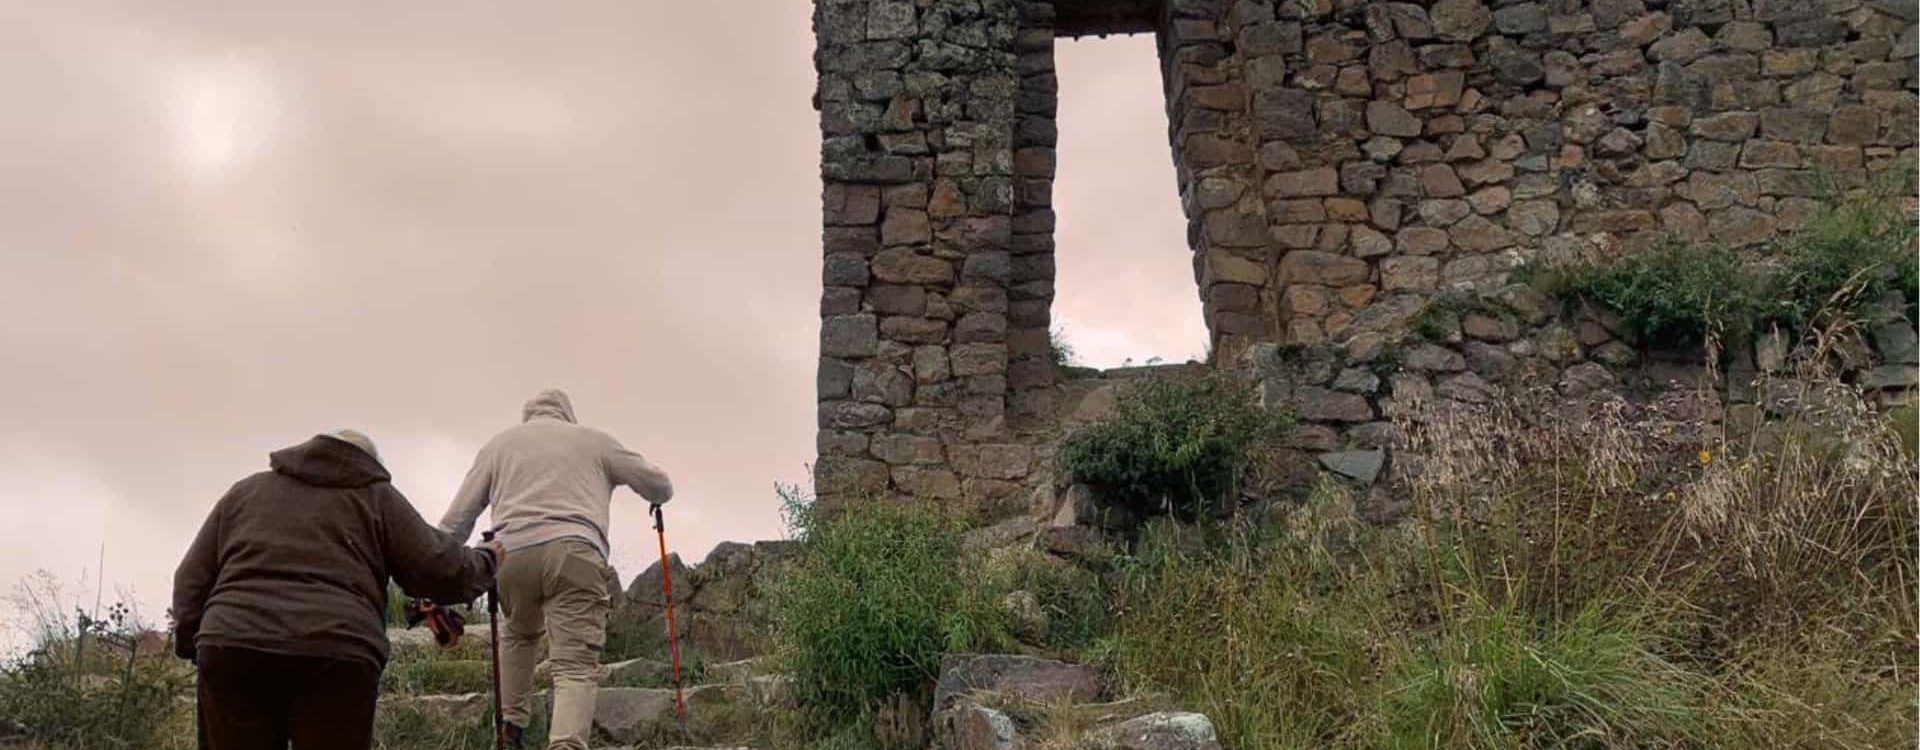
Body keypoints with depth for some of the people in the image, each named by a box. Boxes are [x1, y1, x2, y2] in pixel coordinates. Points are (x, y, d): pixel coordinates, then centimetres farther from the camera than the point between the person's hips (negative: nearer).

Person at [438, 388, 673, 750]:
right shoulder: (593, 440, 22)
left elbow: (456, 519, 18)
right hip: (574, 553, -2)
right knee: (576, 667, -8)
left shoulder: (499, 443, 25)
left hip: (510, 555, 2)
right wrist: (656, 496, 53)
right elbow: (661, 487, 29)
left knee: (519, 635, 31)